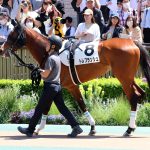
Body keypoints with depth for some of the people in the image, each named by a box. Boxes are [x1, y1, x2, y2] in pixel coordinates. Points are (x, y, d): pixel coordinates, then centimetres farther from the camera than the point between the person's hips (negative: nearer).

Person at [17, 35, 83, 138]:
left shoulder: (51, 58, -17)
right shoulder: (57, 57, 12)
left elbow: (46, 74, -19)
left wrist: (40, 71, 0)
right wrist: (43, 71, 9)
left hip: (50, 86, -9)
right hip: (57, 86, 9)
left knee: (40, 109, 1)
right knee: (62, 108, 7)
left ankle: (30, 130, 9)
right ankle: (76, 127, -1)